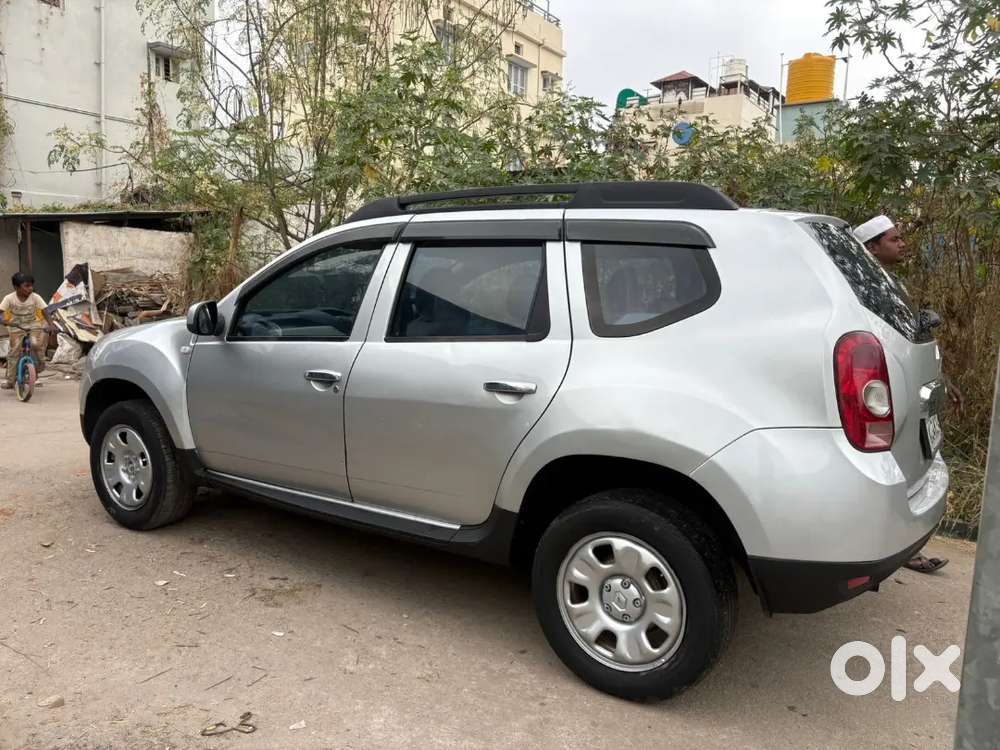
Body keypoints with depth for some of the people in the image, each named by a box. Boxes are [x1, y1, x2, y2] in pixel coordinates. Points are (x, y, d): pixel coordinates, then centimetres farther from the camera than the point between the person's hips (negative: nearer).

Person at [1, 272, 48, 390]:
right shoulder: (9, 298, -12)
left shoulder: (35, 297, -11)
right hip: (16, 328, 0)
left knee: (36, 343, -29)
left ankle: (39, 363, 0)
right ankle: (10, 381, 9)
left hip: (33, 326, 0)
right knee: (14, 353, -1)